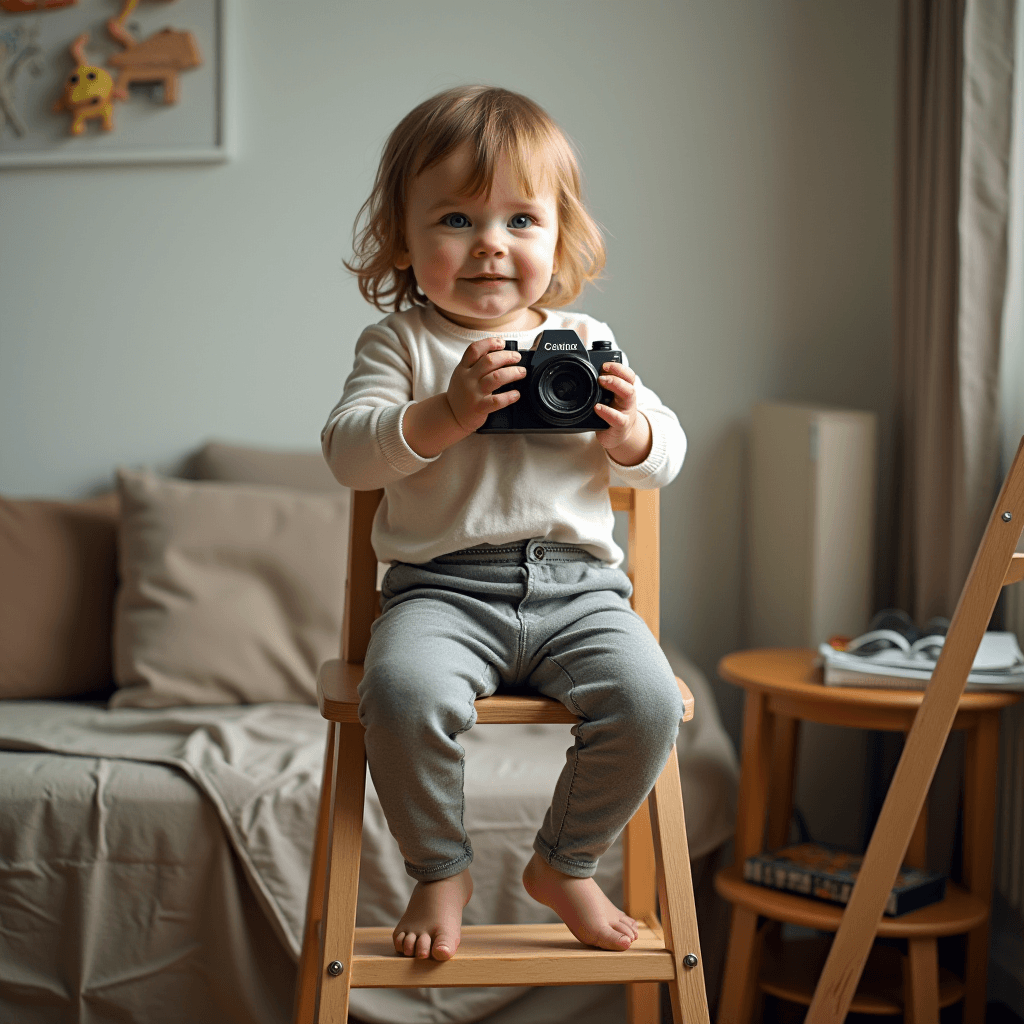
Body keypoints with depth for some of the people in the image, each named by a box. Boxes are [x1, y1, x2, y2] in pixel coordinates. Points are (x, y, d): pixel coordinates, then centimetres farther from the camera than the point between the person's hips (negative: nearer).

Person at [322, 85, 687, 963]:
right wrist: (449, 413, -22)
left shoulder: (586, 341, 13)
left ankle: (566, 864, 6)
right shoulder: (401, 342, 5)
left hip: (576, 584, 3)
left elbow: (662, 461, 14)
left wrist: (629, 427, -10)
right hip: (443, 586, -2)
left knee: (648, 698, -22)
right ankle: (440, 869, -2)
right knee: (403, 692, -31)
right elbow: (348, 451, -8)